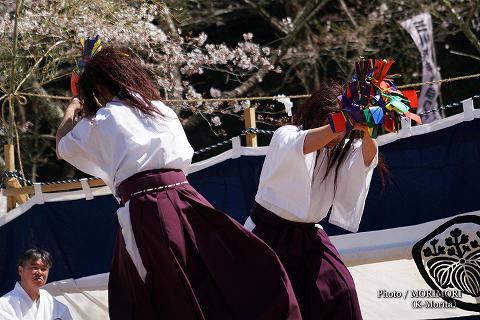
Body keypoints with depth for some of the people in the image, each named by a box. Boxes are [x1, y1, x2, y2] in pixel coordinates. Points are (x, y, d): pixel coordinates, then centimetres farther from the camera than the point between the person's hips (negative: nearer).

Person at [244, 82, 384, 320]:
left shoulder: (340, 150, 1)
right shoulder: (285, 136, -15)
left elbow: (366, 159, -20)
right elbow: (300, 146, -39)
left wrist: (366, 132, -43)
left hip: (308, 236, 5)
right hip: (268, 234, -5)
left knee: (339, 291, -11)